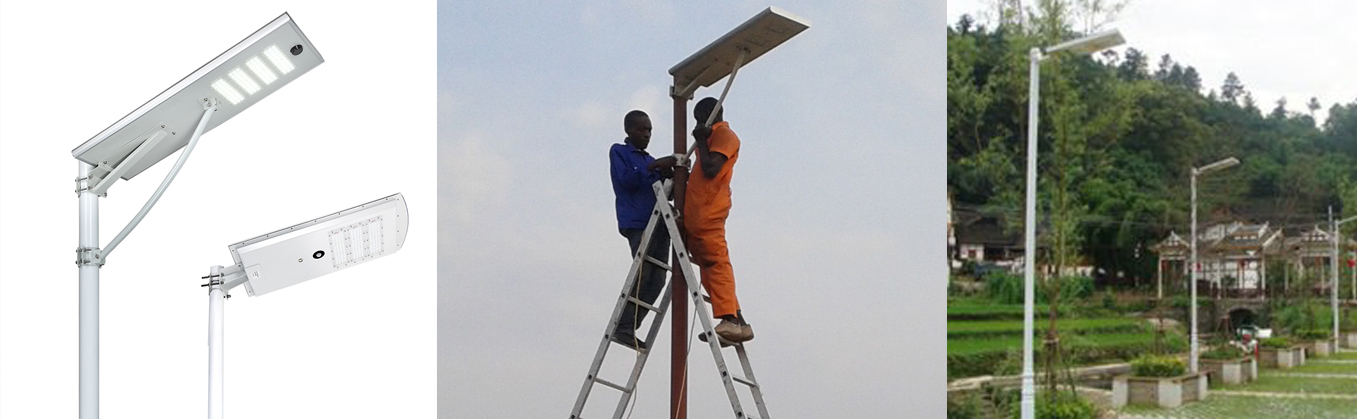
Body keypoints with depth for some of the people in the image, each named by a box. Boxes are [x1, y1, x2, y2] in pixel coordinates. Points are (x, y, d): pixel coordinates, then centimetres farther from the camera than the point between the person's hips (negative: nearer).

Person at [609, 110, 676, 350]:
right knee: (642, 275, -17)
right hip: (637, 223, -7)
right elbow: (626, 179, -10)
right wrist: (654, 167, -14)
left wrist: (668, 174, 2)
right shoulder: (618, 152, 7)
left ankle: (628, 328, 0)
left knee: (657, 279, -3)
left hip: (659, 224, 7)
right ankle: (623, 328, -13)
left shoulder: (649, 160, 26)